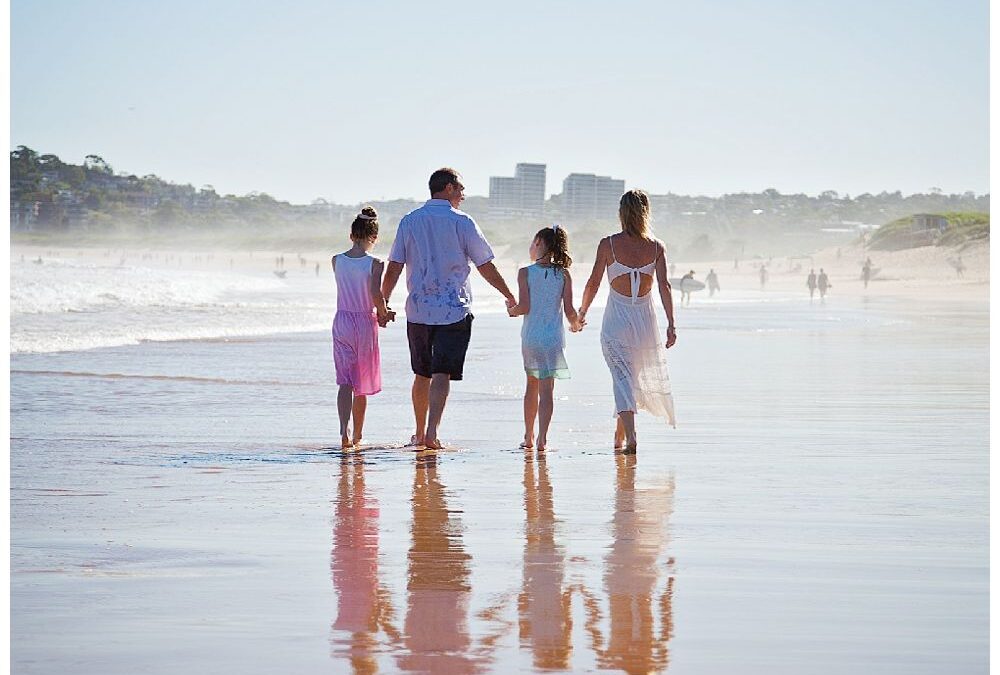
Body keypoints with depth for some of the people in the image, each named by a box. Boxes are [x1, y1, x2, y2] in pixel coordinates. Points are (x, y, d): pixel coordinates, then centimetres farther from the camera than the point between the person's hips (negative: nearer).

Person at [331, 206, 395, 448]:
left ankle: (344, 432, -20)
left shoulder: (336, 261, 1)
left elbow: (351, 289, 8)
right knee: (362, 384, 12)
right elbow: (376, 294, -22)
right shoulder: (374, 264, -12)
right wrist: (383, 314, -2)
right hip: (365, 323, -2)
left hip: (342, 322, 2)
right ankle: (357, 436, 22)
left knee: (345, 382, 0)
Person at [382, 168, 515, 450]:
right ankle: (432, 432, -19)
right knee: (442, 374, -6)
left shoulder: (410, 221, 5)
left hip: (418, 310, 4)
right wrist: (510, 297, 10)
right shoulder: (462, 222, -5)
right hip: (454, 310, -4)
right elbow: (486, 267, -1)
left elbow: (394, 268, 3)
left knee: (422, 374, 15)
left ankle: (420, 433, 23)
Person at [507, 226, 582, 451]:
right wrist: (575, 324, 17)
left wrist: (512, 311, 10)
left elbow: (524, 307, -11)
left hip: (530, 337, 0)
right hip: (553, 337, 0)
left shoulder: (525, 272, -6)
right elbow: (569, 310, -3)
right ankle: (542, 438, -11)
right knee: (546, 389, -1)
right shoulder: (563, 274, -1)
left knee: (532, 385, 15)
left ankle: (529, 436, 22)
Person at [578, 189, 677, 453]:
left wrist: (581, 313, 10)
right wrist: (671, 324, -5)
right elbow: (664, 286, -7)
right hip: (645, 320, 2)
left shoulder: (608, 244, -6)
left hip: (616, 320, -2)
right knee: (636, 376, 19)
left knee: (622, 379, -2)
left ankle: (630, 436, -18)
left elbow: (593, 283, -4)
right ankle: (619, 436, 28)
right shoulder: (656, 247, -2)